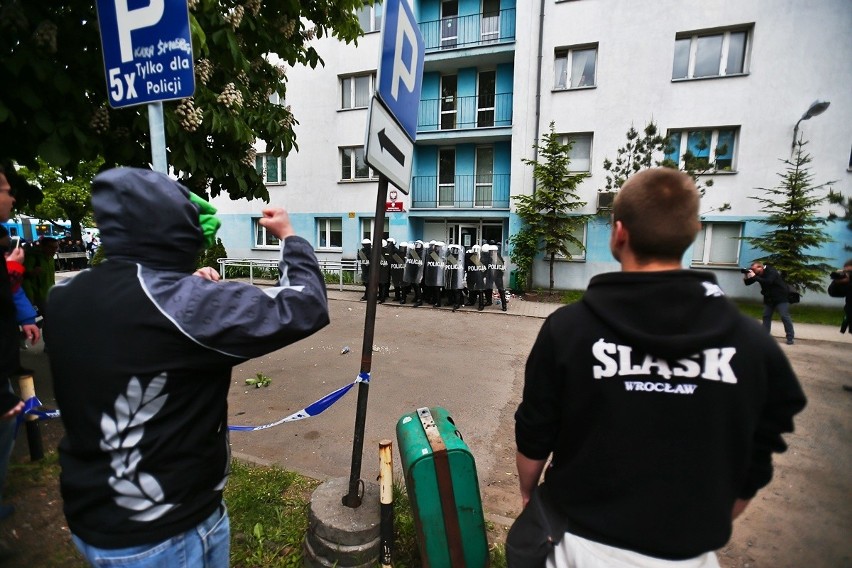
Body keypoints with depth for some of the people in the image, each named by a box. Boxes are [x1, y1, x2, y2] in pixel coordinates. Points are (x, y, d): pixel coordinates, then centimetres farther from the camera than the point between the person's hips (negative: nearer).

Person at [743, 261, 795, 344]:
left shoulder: (771, 272, -22)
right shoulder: (757, 274, -1)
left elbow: (768, 282, -39)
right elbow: (748, 283, 0)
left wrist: (754, 276, -41)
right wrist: (746, 277, -20)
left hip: (781, 297, -7)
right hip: (769, 298, 7)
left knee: (785, 317, -8)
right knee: (766, 316, 4)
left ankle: (790, 337, -2)